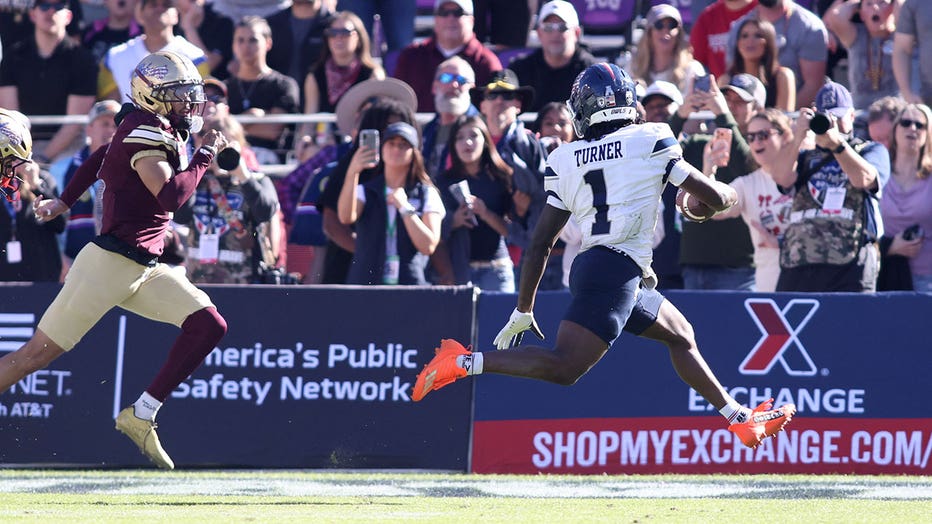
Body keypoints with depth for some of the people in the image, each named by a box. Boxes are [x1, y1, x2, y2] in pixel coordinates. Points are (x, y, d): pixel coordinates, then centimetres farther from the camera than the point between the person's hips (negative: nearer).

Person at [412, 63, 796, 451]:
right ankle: (465, 362, -26)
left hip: (586, 267, 7)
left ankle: (742, 420, 27)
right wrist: (730, 194, 32)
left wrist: (523, 310, 19)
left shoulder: (566, 160, 15)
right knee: (564, 368, -16)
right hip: (618, 269, -7)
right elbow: (714, 197, 7)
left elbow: (540, 244, 14)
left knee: (680, 336, 23)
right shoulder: (650, 141, 3)